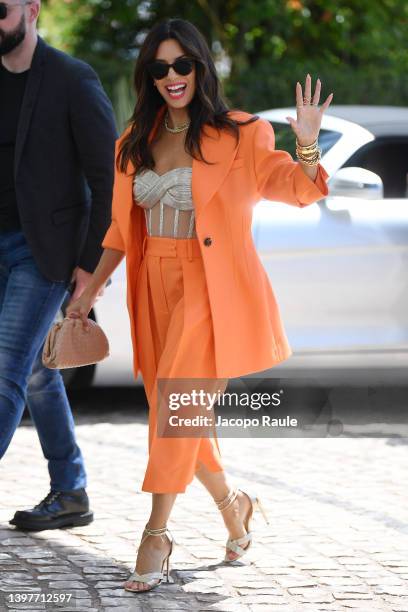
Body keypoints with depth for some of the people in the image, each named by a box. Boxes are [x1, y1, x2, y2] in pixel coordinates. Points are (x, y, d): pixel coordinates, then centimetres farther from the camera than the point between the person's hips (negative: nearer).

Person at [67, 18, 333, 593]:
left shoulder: (240, 135, -2)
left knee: (175, 406, -16)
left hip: (211, 290, -6)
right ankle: (232, 502, 32)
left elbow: (296, 189, -10)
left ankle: (156, 535, -12)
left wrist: (307, 146, -29)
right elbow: (122, 228, 18)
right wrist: (90, 289, 15)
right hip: (155, 288, 6)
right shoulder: (136, 143, 12)